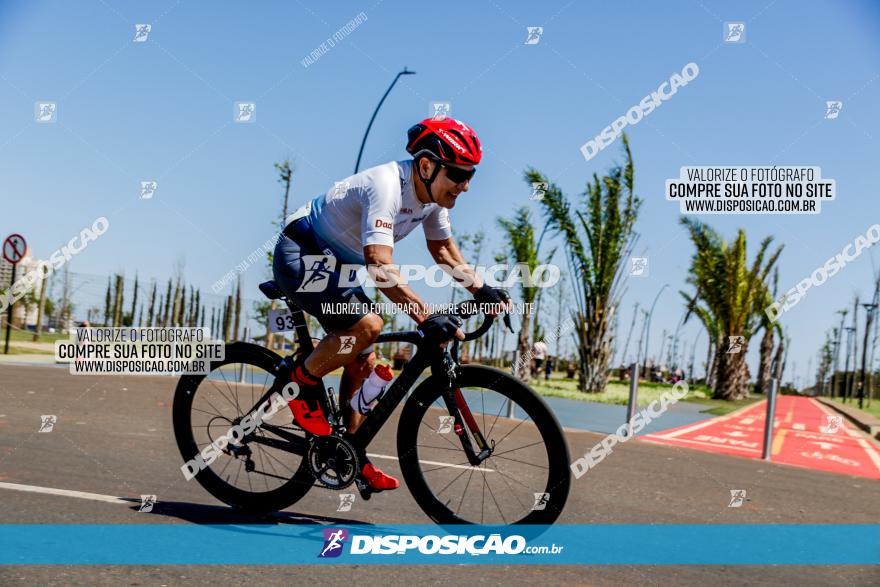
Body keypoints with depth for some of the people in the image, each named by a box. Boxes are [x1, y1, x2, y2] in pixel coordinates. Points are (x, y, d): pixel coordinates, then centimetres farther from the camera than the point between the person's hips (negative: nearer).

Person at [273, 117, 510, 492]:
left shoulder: (432, 193, -5)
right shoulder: (386, 185, -32)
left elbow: (443, 250, 10)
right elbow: (380, 263, -42)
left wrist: (481, 289, -4)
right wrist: (426, 318, -48)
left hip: (337, 266, 9)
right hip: (301, 255, -9)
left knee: (363, 364, 7)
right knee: (367, 325, -30)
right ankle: (302, 381, -6)